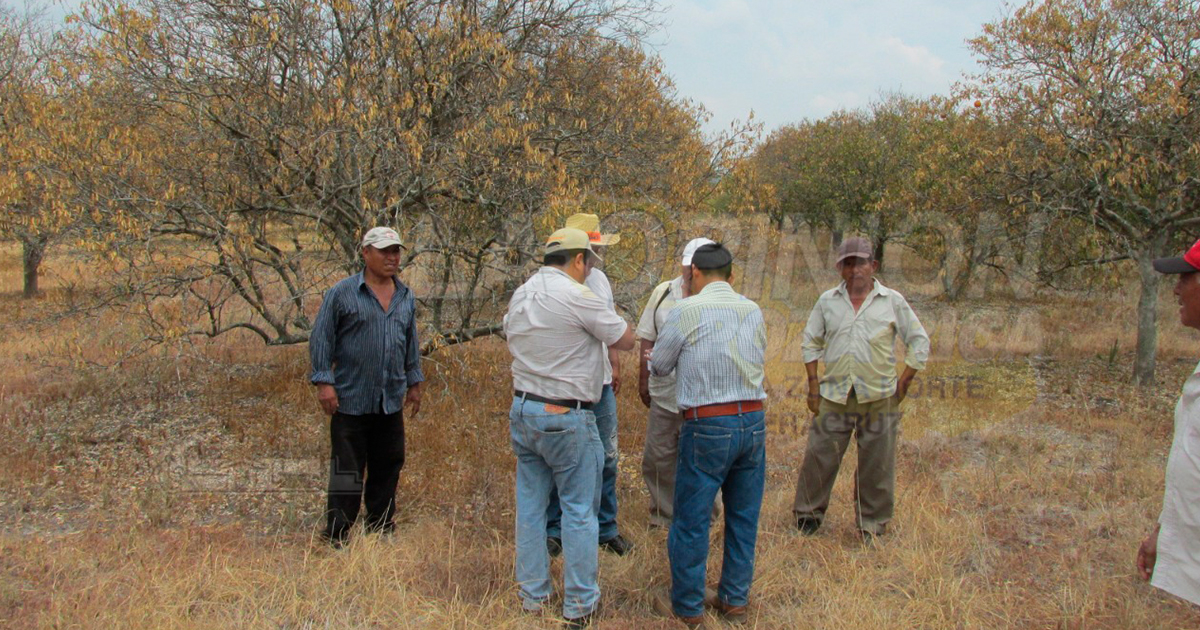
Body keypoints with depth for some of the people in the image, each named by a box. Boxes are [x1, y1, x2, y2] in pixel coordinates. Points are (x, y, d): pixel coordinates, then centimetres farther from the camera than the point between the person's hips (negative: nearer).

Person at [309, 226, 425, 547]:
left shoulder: (405, 297, 13)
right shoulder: (342, 293, -4)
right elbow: (321, 339, -4)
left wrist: (414, 382, 19)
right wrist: (324, 382, -10)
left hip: (392, 403, 5)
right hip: (351, 401, -5)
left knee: (387, 470, 11)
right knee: (347, 472, 0)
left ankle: (381, 531, 25)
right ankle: (337, 538, 10)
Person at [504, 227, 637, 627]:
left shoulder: (520, 296, 8)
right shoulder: (577, 297, -15)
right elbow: (626, 341, -7)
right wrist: (600, 320, 11)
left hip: (522, 410, 7)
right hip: (566, 418, -7)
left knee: (530, 504, 14)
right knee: (579, 508, 4)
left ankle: (532, 596, 24)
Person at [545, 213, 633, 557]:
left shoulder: (600, 279, 11)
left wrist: (615, 365, 19)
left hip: (600, 383, 6)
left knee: (605, 460, 12)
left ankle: (606, 528, 25)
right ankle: (553, 529, 20)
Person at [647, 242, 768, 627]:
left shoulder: (687, 311, -9)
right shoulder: (754, 311, 5)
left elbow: (659, 367, 2)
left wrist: (658, 360, 26)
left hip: (708, 426, -5)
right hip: (753, 422, 5)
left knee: (692, 520, 7)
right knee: (744, 517, 16)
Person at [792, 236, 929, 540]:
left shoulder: (893, 301, 3)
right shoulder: (828, 301, 7)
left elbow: (919, 342, 7)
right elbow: (810, 342, 14)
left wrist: (903, 383, 1)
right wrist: (813, 384, 6)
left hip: (878, 398, -1)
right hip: (834, 397, 1)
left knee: (876, 465, 6)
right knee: (819, 457, 4)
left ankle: (872, 524, 22)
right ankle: (808, 514, 22)